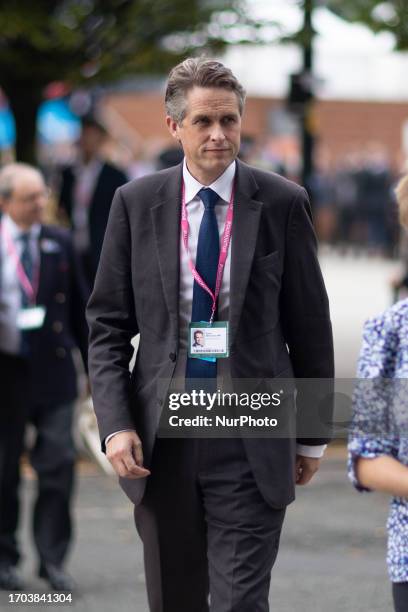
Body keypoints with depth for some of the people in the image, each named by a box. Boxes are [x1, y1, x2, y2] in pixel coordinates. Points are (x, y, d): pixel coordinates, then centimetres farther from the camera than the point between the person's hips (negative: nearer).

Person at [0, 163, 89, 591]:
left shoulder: (59, 243, 7)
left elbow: (79, 307, 11)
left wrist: (95, 363, 10)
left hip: (53, 370, 2)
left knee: (58, 464, -5)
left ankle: (52, 559, 4)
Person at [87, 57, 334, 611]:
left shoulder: (282, 203, -2)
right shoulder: (135, 203, 2)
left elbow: (311, 327, 4)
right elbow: (107, 326, 4)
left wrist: (313, 435, 7)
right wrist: (115, 424, -7)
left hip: (251, 446, -2)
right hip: (160, 443, 2)